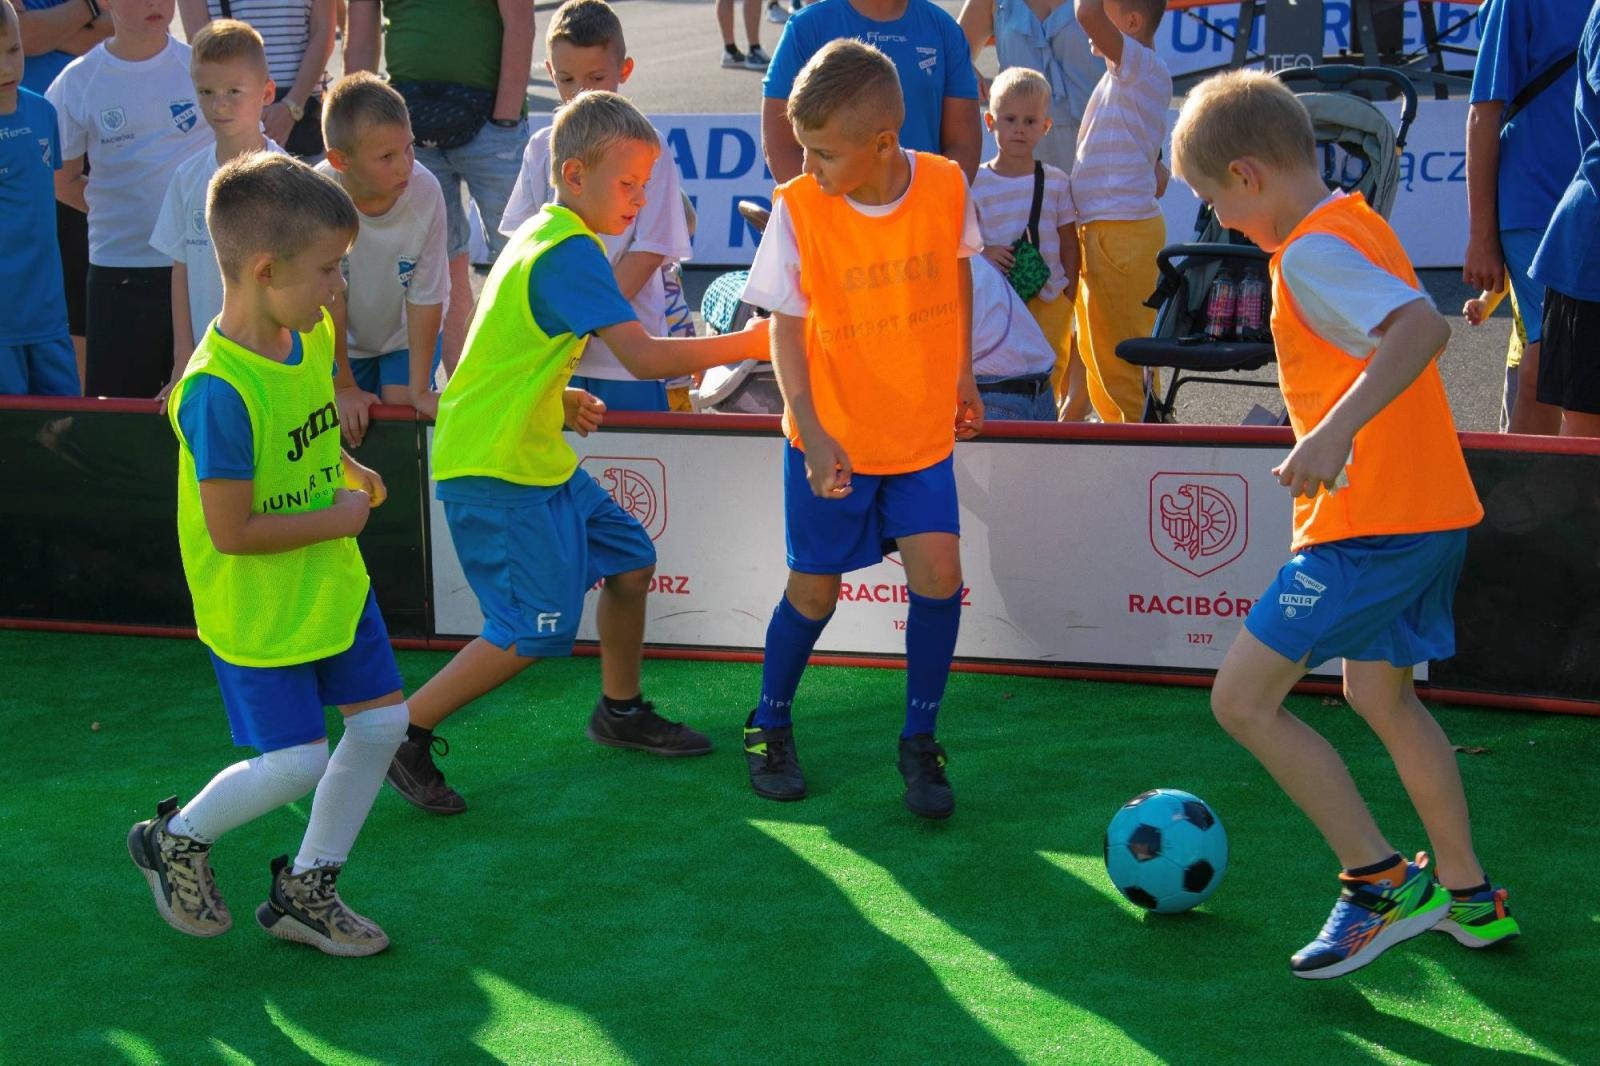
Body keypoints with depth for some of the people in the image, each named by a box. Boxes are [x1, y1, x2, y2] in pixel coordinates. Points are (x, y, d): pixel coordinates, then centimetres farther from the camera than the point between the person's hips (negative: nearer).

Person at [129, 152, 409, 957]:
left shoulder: (312, 334, -4)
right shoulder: (219, 391, -30)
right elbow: (232, 531, -26)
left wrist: (347, 471, 3)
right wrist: (337, 519, -16)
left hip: (331, 580, 8)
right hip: (257, 609, -8)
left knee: (383, 721, 10)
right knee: (298, 762, -2)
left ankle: (305, 890, 26)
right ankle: (175, 839, 27)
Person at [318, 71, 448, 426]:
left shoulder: (425, 191, -30)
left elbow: (426, 298, -20)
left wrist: (419, 389, -16)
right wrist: (343, 387, -12)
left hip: (407, 334, 0)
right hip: (342, 341, 0)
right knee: (349, 427, -6)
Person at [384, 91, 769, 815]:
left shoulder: (542, 236, 13)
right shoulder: (571, 252, -20)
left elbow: (509, 348, 20)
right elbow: (644, 357, -28)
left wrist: (559, 400, 11)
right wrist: (745, 345, -20)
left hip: (537, 458, 10)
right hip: (495, 472, -10)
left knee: (630, 560, 16)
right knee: (534, 631, -10)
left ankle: (621, 712, 33)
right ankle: (401, 738, 1)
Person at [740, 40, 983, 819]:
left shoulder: (945, 186, -12)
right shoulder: (797, 209, -17)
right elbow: (786, 328, -14)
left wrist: (960, 373, 12)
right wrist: (813, 436, -23)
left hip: (923, 432, 1)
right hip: (831, 439, -1)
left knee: (938, 574, -9)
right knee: (813, 592, 7)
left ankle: (920, 742, 10)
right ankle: (770, 726, 32)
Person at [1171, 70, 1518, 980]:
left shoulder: (1311, 252, -17)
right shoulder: (1359, 226, 13)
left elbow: (1423, 324, -32)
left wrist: (1338, 428, -41)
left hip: (1371, 525, -10)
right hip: (1434, 511, 10)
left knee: (1243, 698, -5)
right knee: (1381, 695, 25)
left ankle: (1383, 881, -2)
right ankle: (1470, 898, 32)